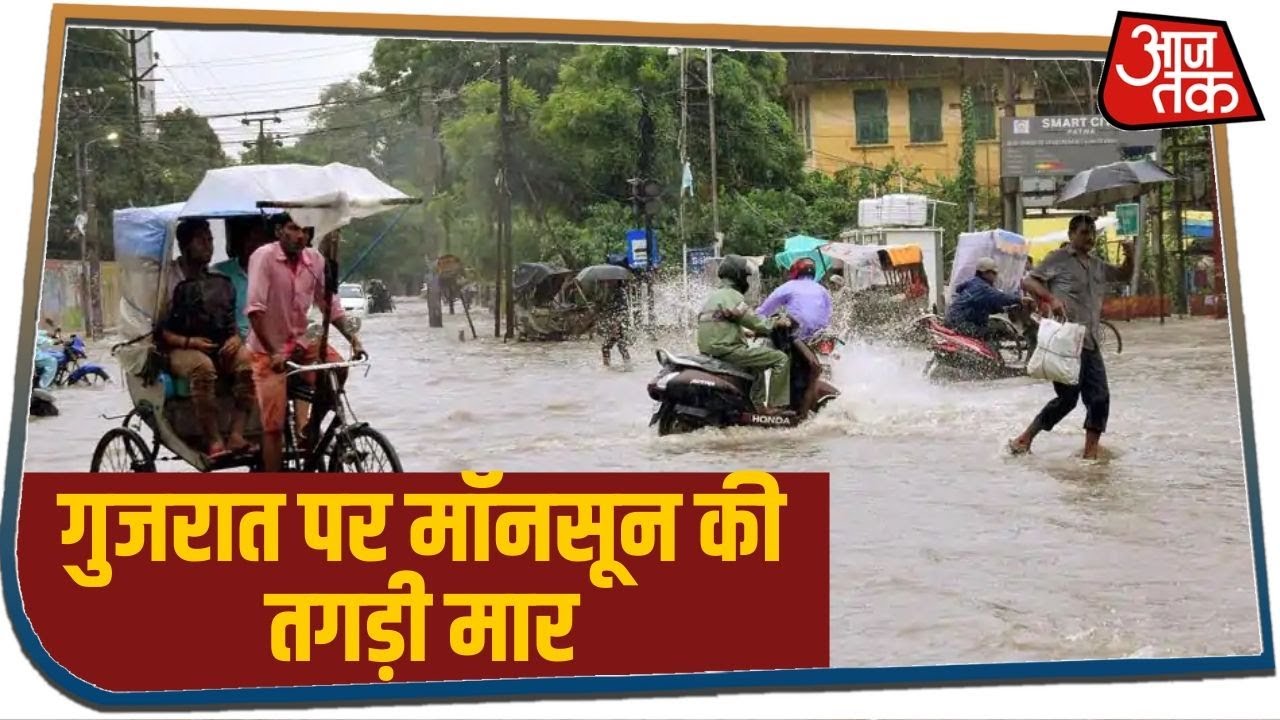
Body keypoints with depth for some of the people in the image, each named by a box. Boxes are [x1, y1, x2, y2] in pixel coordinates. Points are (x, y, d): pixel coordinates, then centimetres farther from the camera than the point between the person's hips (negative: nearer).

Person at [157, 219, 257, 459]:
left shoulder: (222, 283, 18)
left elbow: (233, 322, 19)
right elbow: (161, 331, -3)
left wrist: (236, 338, -4)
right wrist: (189, 341, -19)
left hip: (222, 348, 4)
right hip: (183, 350, -4)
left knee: (249, 362, -30)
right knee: (203, 367, -39)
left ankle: (236, 435, -33)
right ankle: (213, 441, -38)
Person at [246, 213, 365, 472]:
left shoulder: (315, 259, -3)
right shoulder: (264, 256, -17)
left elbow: (331, 305, 3)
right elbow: (255, 308, -25)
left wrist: (353, 338, -9)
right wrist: (273, 353, -31)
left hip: (300, 343, 5)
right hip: (268, 349, -5)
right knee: (274, 424, -7)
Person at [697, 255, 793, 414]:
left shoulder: (715, 296, 21)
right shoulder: (731, 295, -11)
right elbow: (752, 321, -15)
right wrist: (776, 324, 0)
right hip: (728, 350, -11)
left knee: (759, 363, 33)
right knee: (780, 358, -10)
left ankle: (758, 404, 25)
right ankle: (777, 406, -13)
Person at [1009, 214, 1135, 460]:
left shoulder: (1097, 265, 19)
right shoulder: (1058, 258, -3)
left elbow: (1124, 276, 31)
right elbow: (1027, 281, -8)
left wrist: (1129, 256, 10)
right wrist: (1051, 298, -24)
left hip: (1090, 344, 7)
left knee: (1099, 398, 0)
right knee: (1067, 398, -8)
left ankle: (1090, 453, 7)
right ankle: (1023, 440, 6)